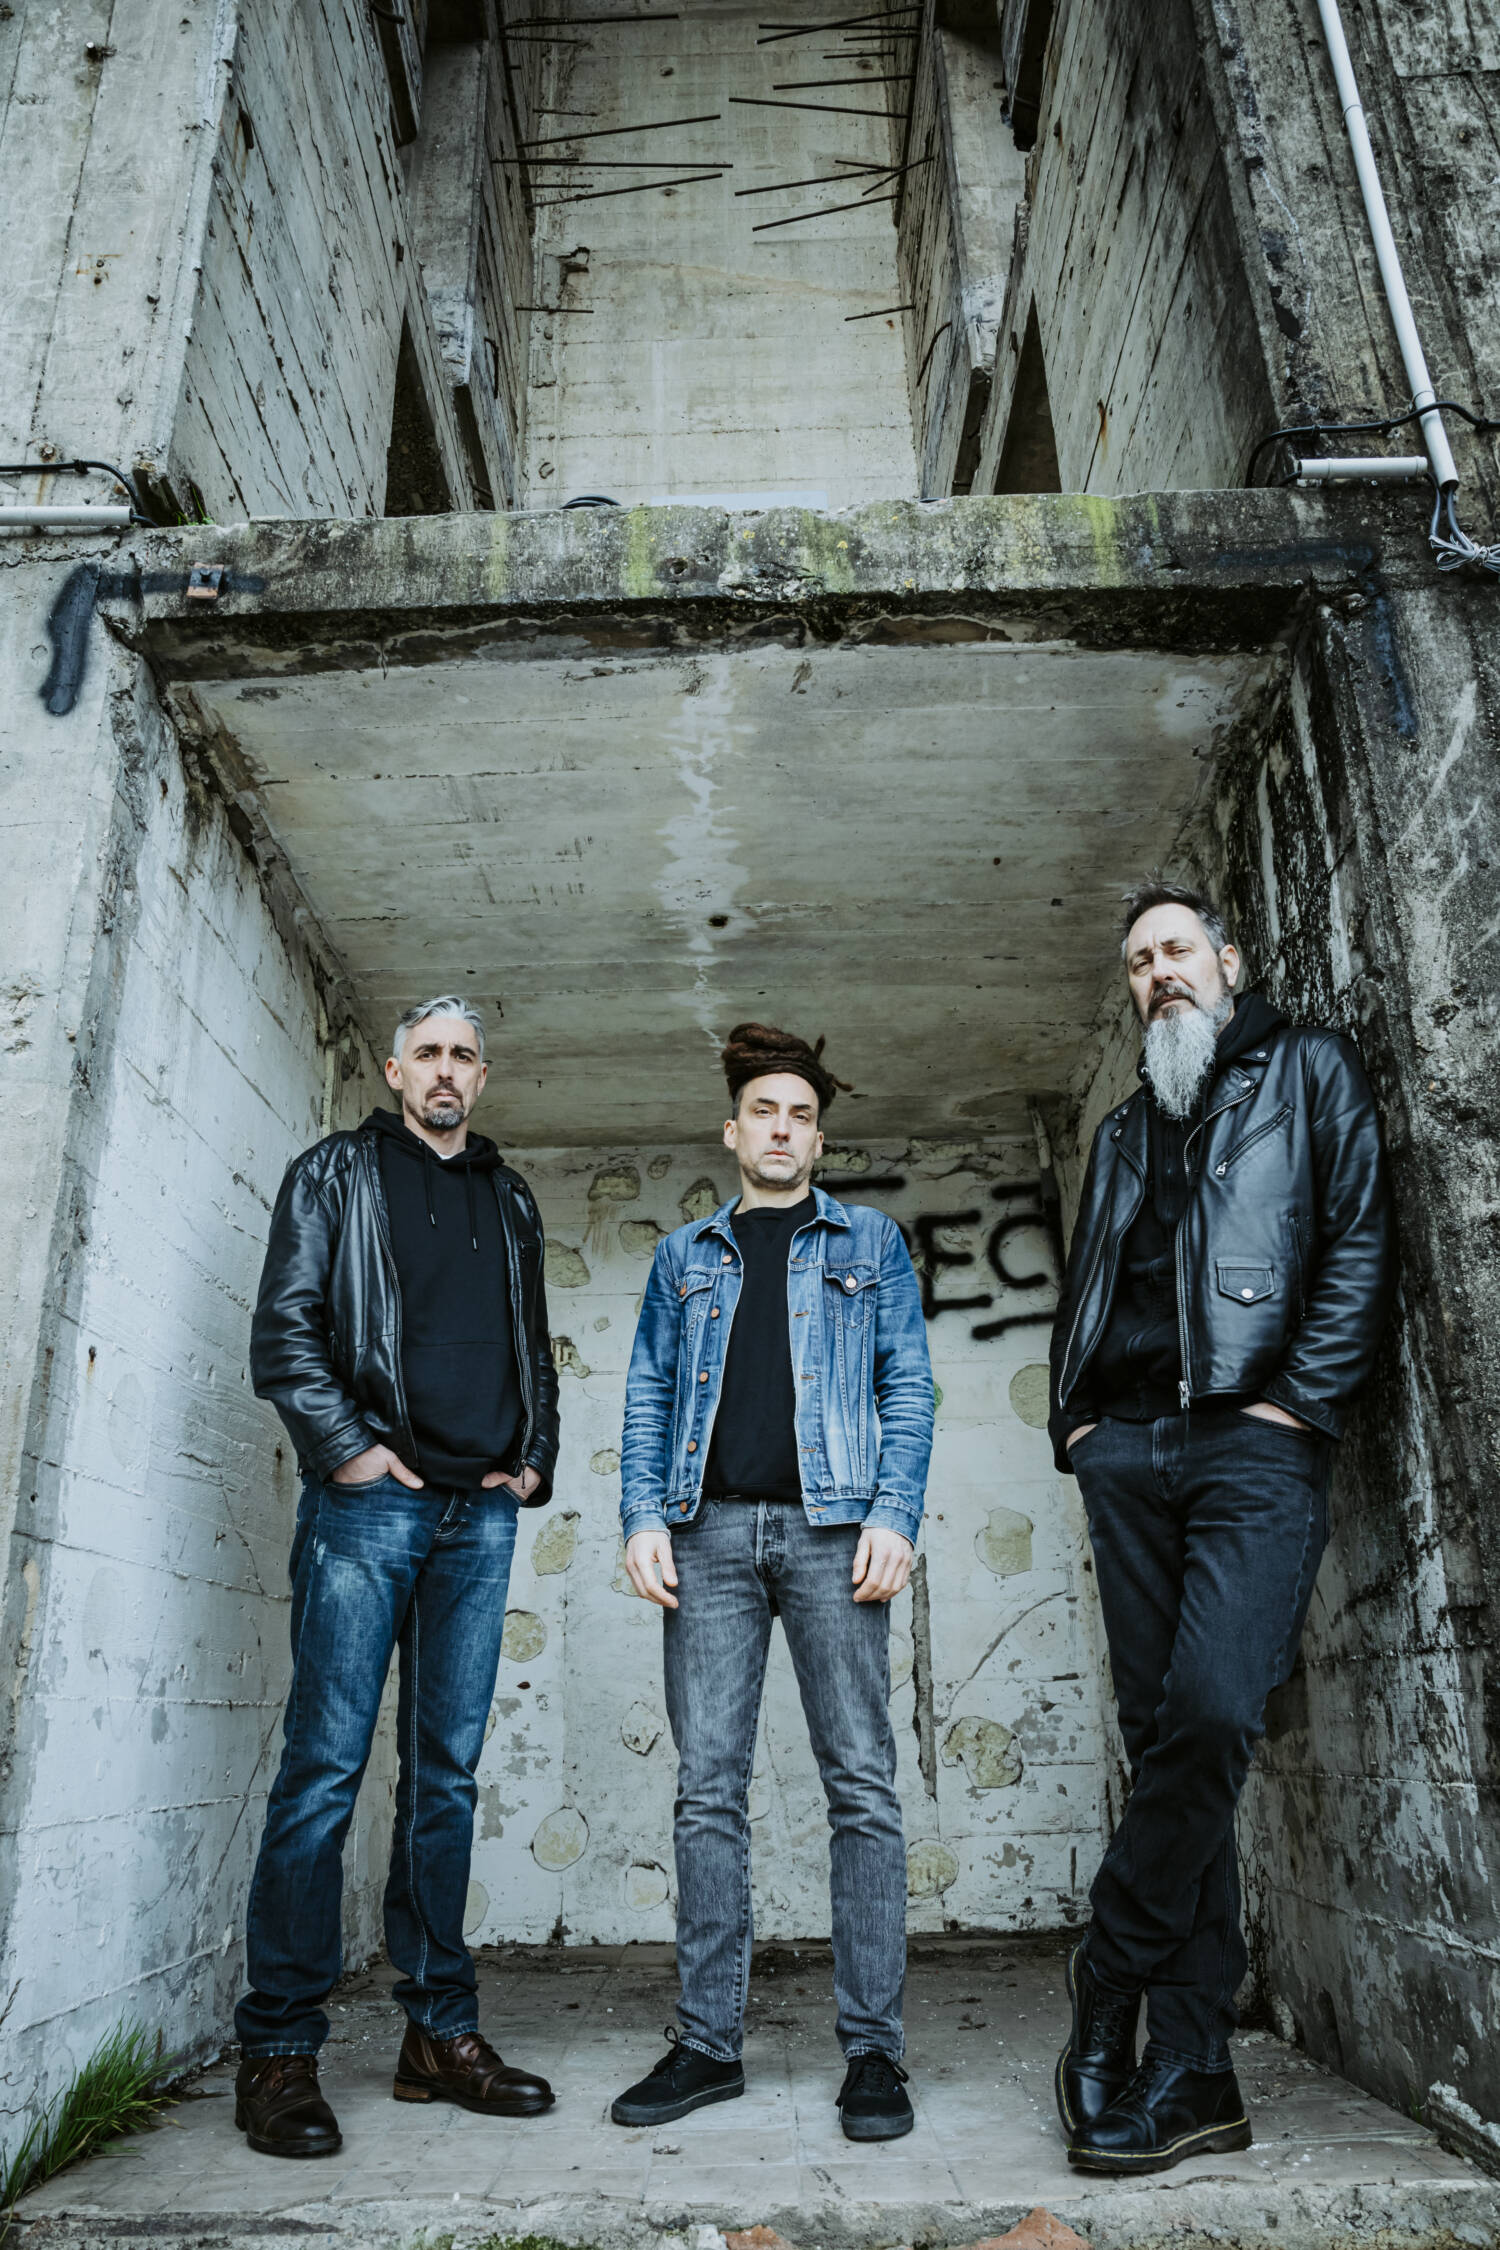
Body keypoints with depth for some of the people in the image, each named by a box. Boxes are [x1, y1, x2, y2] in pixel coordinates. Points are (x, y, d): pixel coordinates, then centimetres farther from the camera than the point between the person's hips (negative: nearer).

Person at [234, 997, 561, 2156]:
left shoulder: (509, 1198, 19)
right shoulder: (337, 1172, 7)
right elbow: (285, 1327, -1)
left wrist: (537, 1456, 9)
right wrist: (346, 1446, -11)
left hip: (481, 1510, 4)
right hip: (370, 1500, -4)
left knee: (447, 1769, 8)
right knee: (326, 1765, -3)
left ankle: (440, 2030, 16)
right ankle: (279, 2050, 7)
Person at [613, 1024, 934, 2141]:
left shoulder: (869, 1241, 14)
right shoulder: (685, 1255, 19)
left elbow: (907, 1384, 6)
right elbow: (649, 1393, 15)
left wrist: (894, 1515, -7)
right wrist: (645, 1516, 1)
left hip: (829, 1524, -2)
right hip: (710, 1529, 2)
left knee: (862, 1784, -2)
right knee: (709, 1787, 3)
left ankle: (873, 2048, 7)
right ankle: (708, 2041, 13)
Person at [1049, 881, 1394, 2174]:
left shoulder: (1308, 1070, 12)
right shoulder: (1126, 1131, 27)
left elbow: (1360, 1236, 0)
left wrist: (1302, 1395, -10)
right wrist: (1075, 1417, 10)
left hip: (1254, 1442, -5)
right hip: (1128, 1451, 5)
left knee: (1211, 1715, -19)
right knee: (1165, 1739, 2)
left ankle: (1110, 1990, -2)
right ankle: (1193, 2076, 7)